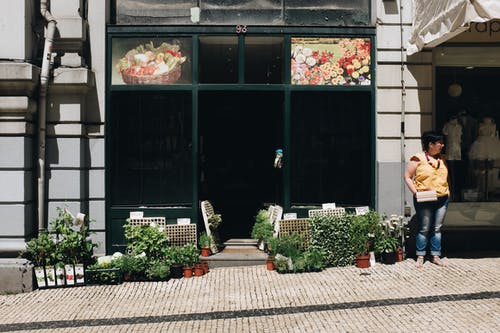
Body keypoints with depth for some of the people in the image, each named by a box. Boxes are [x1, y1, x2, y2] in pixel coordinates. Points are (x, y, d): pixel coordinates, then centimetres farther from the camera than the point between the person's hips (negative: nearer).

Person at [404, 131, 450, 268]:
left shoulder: (441, 159, 14)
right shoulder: (418, 159, -6)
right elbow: (407, 177, -5)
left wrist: (447, 191, 12)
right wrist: (415, 192, -15)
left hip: (442, 200, 6)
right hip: (424, 200, -5)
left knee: (437, 229, 9)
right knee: (424, 229, 0)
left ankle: (436, 256, 16)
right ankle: (420, 256, 11)